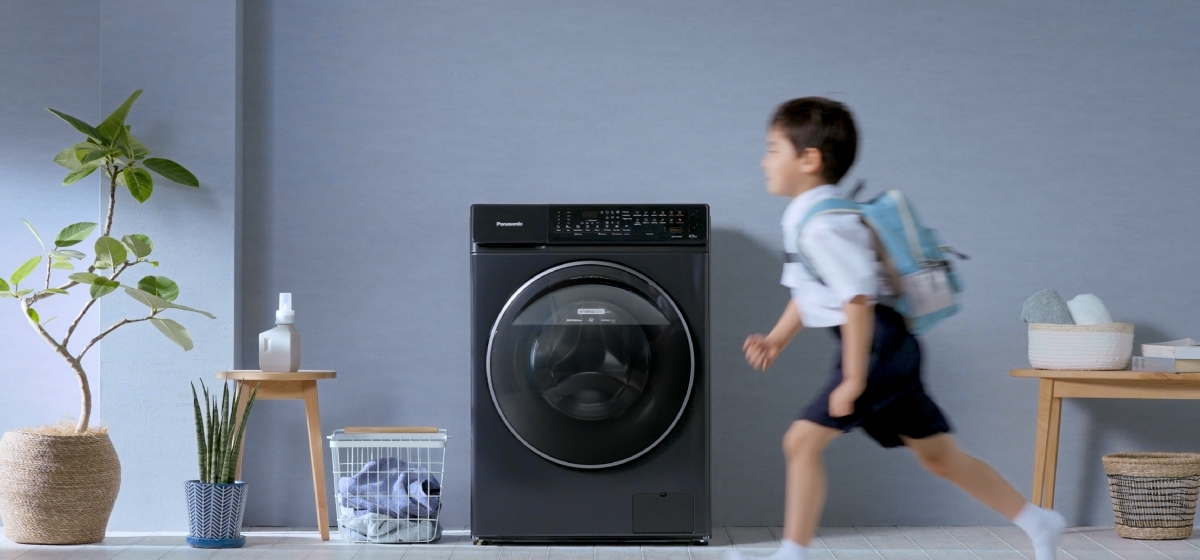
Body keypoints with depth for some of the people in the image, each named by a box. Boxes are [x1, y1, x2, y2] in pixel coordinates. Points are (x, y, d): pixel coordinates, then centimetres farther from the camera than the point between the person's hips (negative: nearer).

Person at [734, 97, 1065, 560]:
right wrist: (776, 340, 15)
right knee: (939, 455, 14)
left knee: (803, 440, -10)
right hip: (888, 350, 10)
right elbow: (810, 293, 24)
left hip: (877, 346, -10)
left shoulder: (824, 225, -18)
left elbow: (859, 300, -23)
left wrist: (853, 380, -22)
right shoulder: (804, 219, 13)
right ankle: (1037, 522, 21)